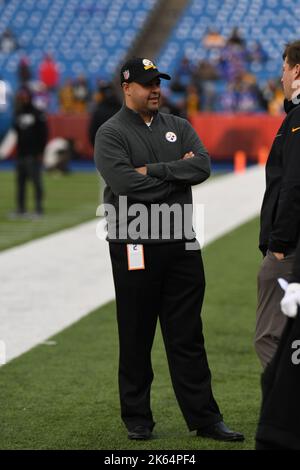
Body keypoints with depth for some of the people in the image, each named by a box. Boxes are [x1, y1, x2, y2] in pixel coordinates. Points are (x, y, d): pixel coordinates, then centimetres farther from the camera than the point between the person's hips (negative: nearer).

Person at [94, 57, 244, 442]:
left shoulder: (178, 127, 13)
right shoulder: (111, 133, -2)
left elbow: (202, 165, -3)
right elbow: (124, 183, -18)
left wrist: (154, 171, -12)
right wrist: (177, 171, -8)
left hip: (181, 242, 4)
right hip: (135, 245, -4)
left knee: (188, 335, 6)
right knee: (136, 335, 3)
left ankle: (204, 418, 8)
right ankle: (137, 419, 14)